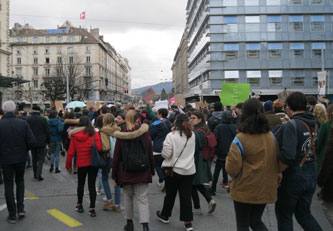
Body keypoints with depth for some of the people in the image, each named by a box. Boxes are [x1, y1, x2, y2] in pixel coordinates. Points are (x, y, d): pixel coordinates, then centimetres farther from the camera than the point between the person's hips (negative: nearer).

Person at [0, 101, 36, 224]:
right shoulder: (23, 123, -9)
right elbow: (32, 141, -12)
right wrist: (24, 150, 6)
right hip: (21, 158, 2)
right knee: (20, 181, 21)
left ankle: (12, 215, 14)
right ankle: (20, 208, 16)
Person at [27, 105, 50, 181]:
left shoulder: (28, 119, -2)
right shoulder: (43, 119, -9)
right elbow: (47, 131, -6)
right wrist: (48, 141, 6)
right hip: (41, 142, -3)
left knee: (34, 158, 15)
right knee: (41, 158, 3)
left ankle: (35, 174, 21)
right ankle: (38, 174, -10)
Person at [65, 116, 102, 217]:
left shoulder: (74, 135, -3)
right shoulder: (94, 133, -8)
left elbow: (71, 152, 0)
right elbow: (99, 148, -17)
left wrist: (68, 166, 9)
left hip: (81, 164, 1)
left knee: (80, 184, 21)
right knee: (92, 185, 6)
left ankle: (79, 205, 32)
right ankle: (92, 208, 4)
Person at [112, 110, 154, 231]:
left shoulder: (121, 136, -7)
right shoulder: (145, 134, -5)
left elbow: (116, 157, -3)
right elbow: (150, 154, 0)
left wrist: (114, 175, 5)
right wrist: (152, 170, 11)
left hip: (125, 173, 0)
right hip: (142, 172, 0)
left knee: (128, 197, 18)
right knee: (142, 199, 3)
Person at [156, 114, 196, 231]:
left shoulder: (171, 135, -16)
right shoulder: (192, 135, 0)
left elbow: (166, 154, -17)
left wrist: (163, 152, 8)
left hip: (174, 169, -3)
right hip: (189, 170, 3)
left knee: (170, 195, 14)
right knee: (186, 196, 6)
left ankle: (165, 215, 35)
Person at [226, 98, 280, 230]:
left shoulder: (240, 139, -19)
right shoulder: (272, 137, -3)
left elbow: (232, 169, -20)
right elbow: (277, 162, 6)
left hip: (244, 191, -5)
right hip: (265, 190, 5)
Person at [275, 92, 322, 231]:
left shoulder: (291, 125, -19)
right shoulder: (314, 124, 4)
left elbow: (287, 155, -26)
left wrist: (276, 172, -15)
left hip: (293, 176, -7)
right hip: (312, 174, 7)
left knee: (284, 215, 12)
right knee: (304, 213, 21)